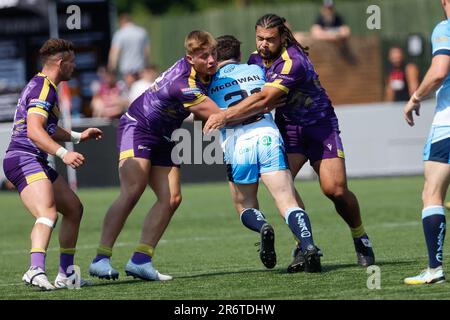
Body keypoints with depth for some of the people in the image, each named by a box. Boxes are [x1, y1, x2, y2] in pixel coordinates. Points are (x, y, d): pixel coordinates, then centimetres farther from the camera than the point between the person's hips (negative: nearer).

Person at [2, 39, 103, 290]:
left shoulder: (43, 86, 22)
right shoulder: (43, 88, -13)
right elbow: (34, 131, -25)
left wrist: (77, 136, 45)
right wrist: (63, 153, -35)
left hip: (37, 163, 11)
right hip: (24, 159, -11)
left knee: (74, 208, 18)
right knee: (48, 214, -30)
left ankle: (66, 273, 21)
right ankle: (37, 269, -50)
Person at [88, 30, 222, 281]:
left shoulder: (206, 73, -1)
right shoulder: (183, 83, -30)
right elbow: (219, 115, -29)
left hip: (163, 137, 9)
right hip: (137, 127, -9)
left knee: (171, 199, -5)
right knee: (132, 193, -22)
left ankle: (140, 260, -8)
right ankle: (101, 259, -23)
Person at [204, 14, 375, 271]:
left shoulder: (293, 62, -27)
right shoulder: (256, 59, -2)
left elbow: (264, 100, -35)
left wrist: (226, 116, -37)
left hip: (320, 124, -5)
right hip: (288, 127, 5)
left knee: (335, 189, -13)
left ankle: (361, 239, 13)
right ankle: (305, 244, -10)